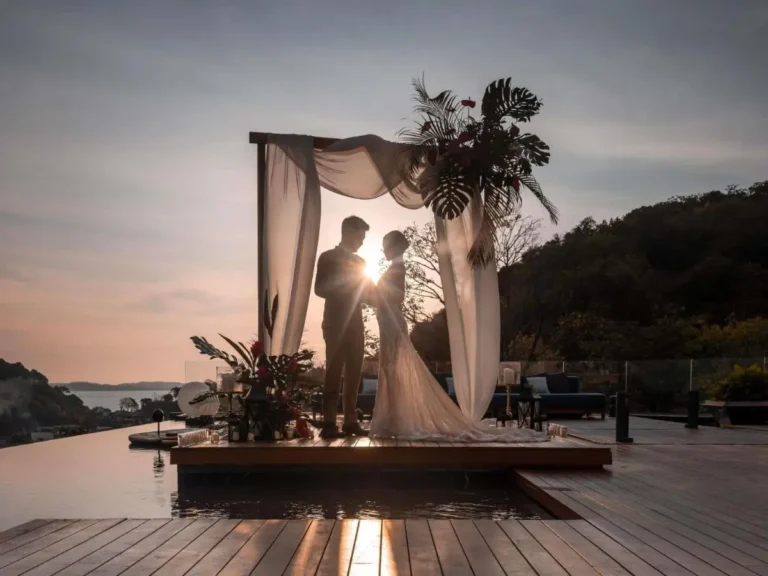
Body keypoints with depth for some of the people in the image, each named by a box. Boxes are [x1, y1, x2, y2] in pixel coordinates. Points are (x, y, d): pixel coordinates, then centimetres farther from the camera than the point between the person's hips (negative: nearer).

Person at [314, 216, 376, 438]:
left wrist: (370, 291, 0)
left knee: (354, 374, 3)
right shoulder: (328, 257, 2)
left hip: (355, 324, 6)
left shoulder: (359, 262, 19)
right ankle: (329, 423, -13)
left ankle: (351, 421, 5)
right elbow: (320, 289, -7)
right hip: (336, 324, -6)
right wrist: (345, 289, -13)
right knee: (334, 373, -11)